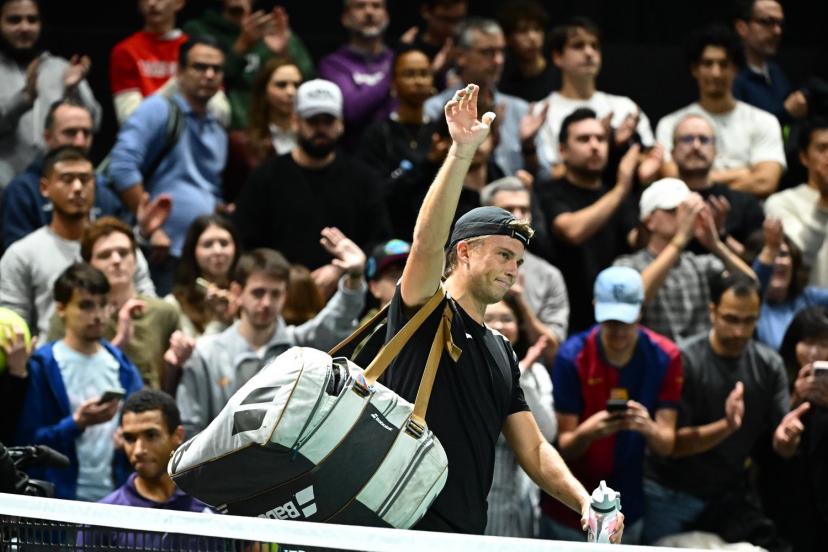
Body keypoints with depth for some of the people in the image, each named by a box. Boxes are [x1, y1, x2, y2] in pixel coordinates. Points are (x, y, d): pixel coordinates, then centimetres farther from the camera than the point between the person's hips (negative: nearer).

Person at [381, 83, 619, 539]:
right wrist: (461, 153, -27)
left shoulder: (502, 355, 22)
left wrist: (584, 501, 3)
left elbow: (533, 449, 21)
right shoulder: (427, 314, 2)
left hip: (468, 536, 7)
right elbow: (427, 243, -18)